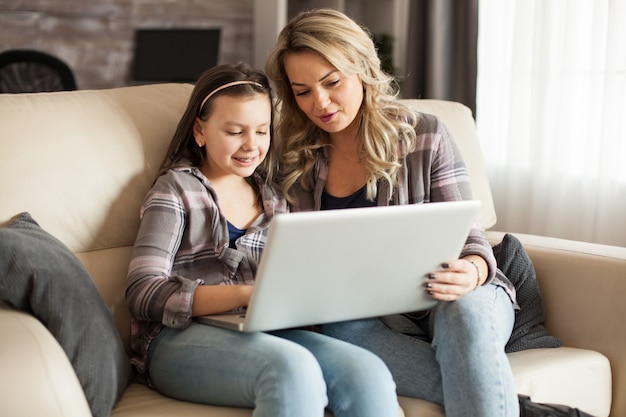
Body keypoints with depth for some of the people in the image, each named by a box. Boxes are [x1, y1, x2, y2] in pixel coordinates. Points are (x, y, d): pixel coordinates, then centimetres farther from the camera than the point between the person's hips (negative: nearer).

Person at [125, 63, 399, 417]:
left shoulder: (273, 199, 23)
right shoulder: (177, 189, 7)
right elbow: (143, 294, -7)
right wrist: (246, 294, -21)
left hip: (259, 335, 5)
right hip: (181, 339, -4)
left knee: (368, 373, -27)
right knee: (293, 367, -36)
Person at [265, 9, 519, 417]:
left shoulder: (424, 135, -1)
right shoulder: (296, 164, 6)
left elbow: (468, 238, -2)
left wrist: (472, 272, -26)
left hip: (459, 300, -2)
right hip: (372, 314, 2)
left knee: (463, 312, -38)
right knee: (343, 330, -34)